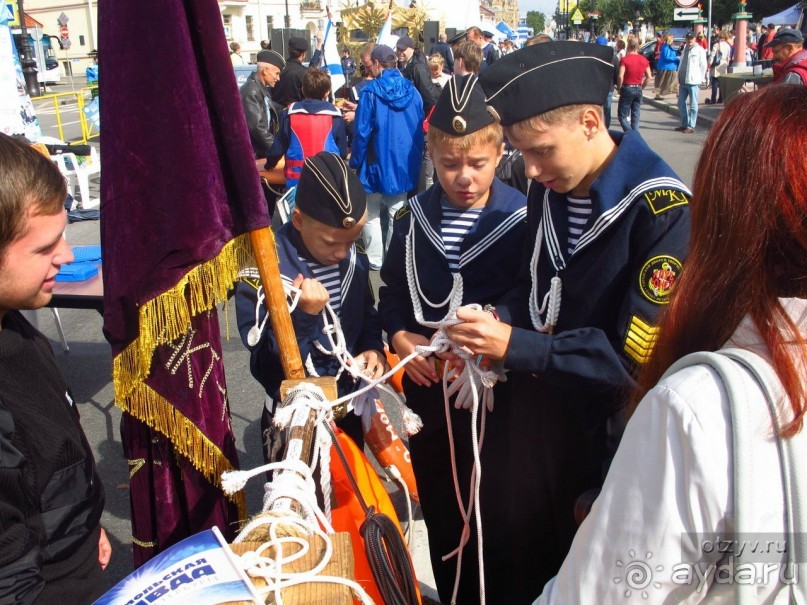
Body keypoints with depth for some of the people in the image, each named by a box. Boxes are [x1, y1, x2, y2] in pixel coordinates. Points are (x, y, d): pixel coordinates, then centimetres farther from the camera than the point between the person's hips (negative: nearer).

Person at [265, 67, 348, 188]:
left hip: (296, 181, 1)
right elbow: (342, 152, 3)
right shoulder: (334, 116, -2)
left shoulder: (289, 113, 0)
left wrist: (269, 165, 25)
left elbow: (277, 148, 5)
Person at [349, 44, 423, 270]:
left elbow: (362, 132, -14)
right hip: (404, 166, 4)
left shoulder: (370, 92, -14)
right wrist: (416, 161, 15)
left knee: (371, 215, 10)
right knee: (397, 213, 14)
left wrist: (355, 163, -4)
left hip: (377, 164, -4)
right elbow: (419, 130, 5)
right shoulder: (412, 91, 0)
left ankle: (374, 259, 14)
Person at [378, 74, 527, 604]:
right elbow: (391, 293, 7)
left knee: (489, 508, 12)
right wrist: (401, 337, -11)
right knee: (437, 506, 20)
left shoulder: (520, 219, -12)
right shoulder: (414, 217, -1)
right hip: (426, 384, 4)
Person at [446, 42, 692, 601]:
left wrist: (515, 347, -27)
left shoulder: (663, 211, -23)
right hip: (535, 404, 6)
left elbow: (638, 354, -24)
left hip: (606, 429, -5)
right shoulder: (549, 188, -3)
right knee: (525, 542, 24)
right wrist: (498, 320, -11)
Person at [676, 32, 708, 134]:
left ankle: (691, 126, 2)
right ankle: (684, 124, 21)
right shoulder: (685, 49, 15)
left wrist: (700, 78, -6)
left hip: (693, 81, -7)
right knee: (681, 103, 10)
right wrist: (679, 76, 11)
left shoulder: (699, 50, -5)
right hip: (683, 81, 7)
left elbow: (704, 65, -5)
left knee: (693, 105, -1)